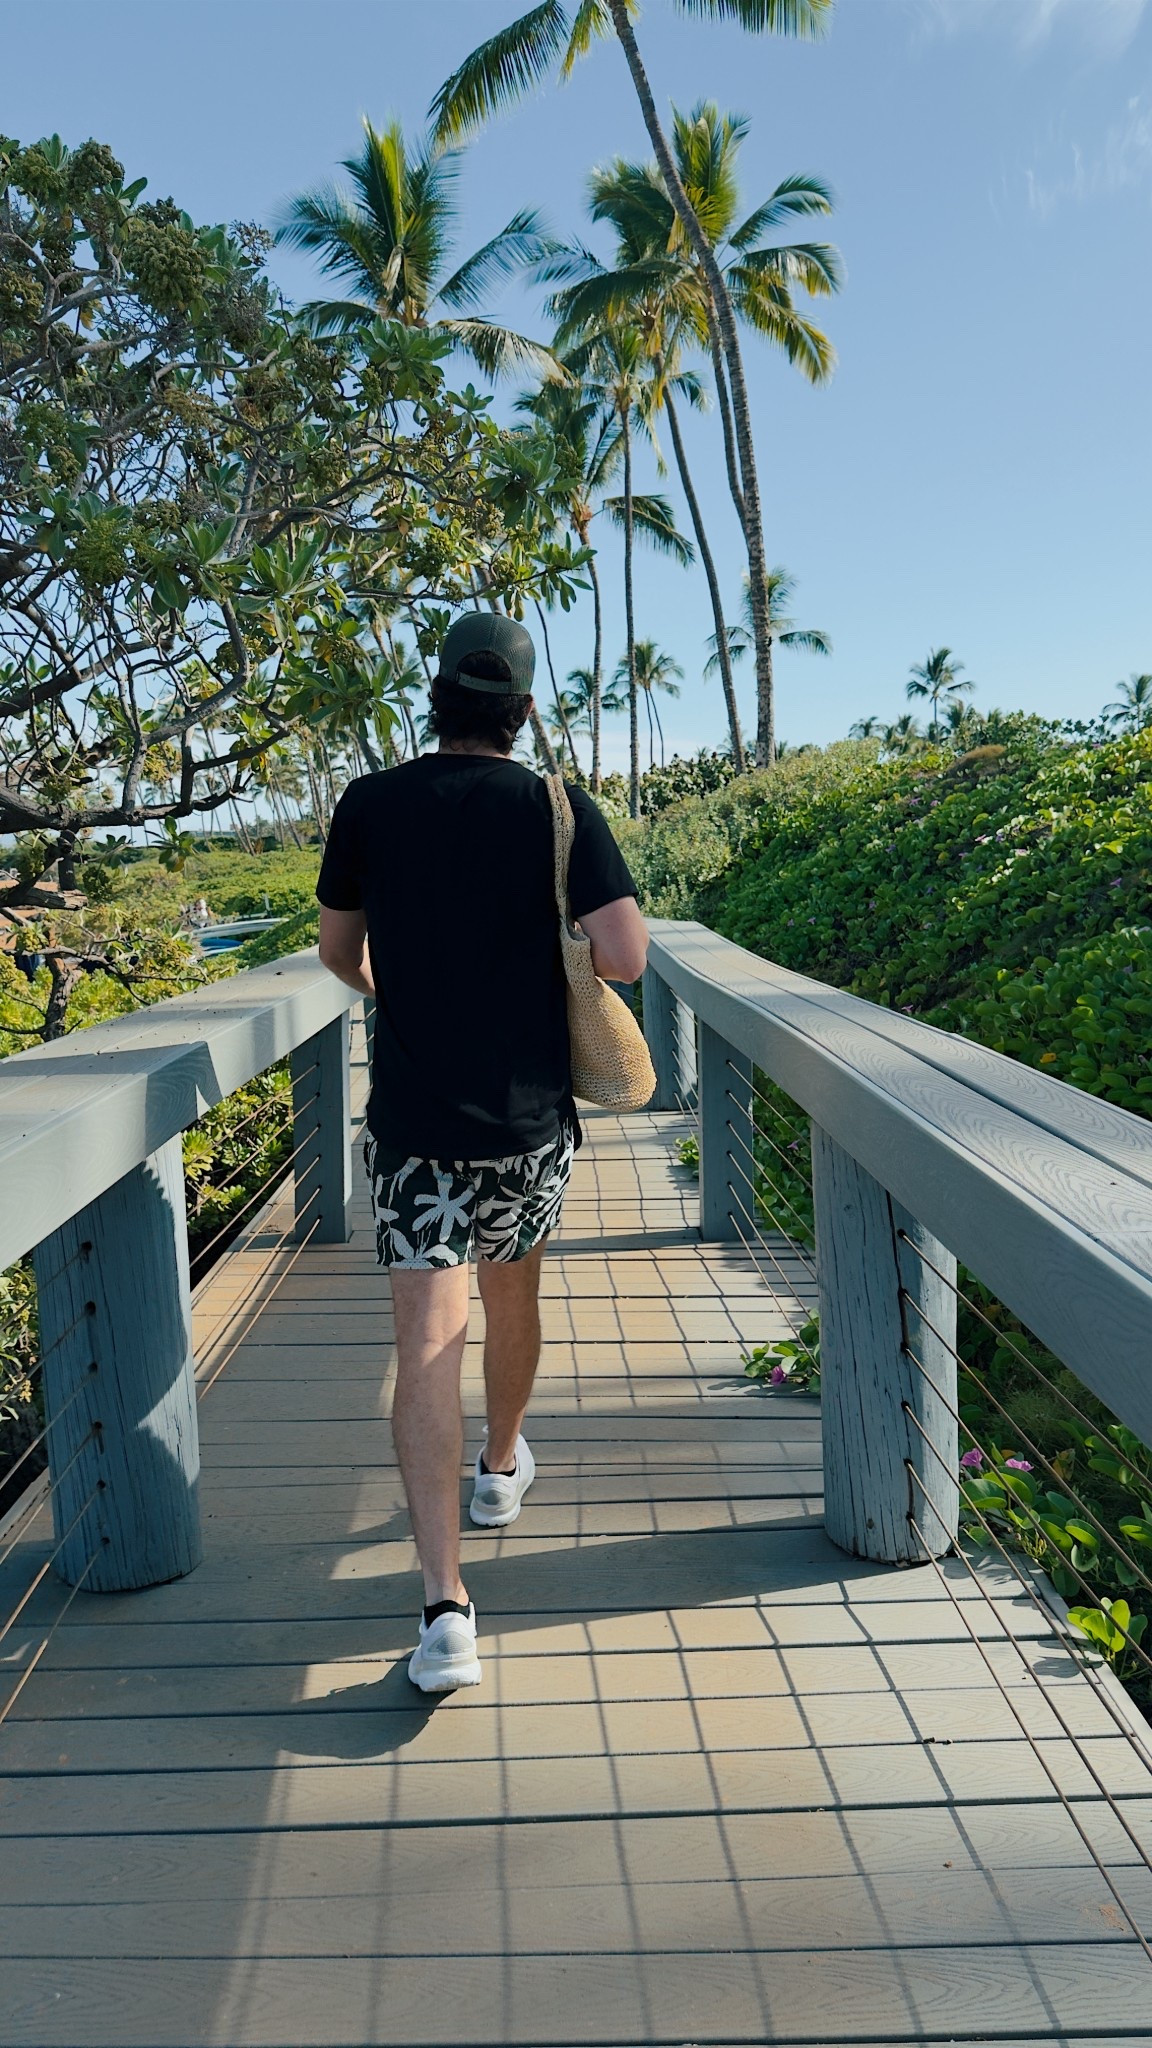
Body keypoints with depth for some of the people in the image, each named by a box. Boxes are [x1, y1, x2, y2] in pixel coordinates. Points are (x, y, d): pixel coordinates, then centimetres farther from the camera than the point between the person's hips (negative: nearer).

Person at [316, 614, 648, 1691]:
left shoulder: (369, 806, -1)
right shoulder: (560, 810, -5)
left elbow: (338, 949, 11)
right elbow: (626, 958, -14)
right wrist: (557, 944, 8)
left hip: (413, 1119, -1)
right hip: (531, 1117, 1)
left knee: (427, 1340, -4)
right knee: (512, 1294, 24)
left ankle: (445, 1604, -10)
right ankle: (501, 1466, 47)